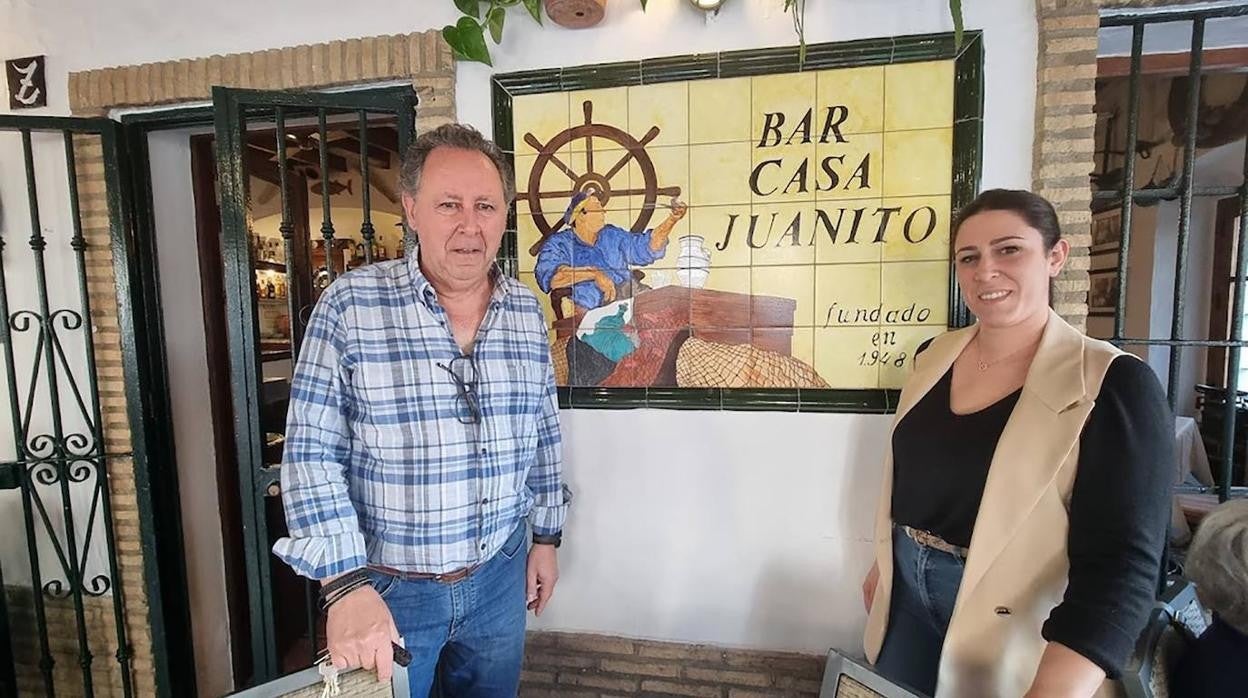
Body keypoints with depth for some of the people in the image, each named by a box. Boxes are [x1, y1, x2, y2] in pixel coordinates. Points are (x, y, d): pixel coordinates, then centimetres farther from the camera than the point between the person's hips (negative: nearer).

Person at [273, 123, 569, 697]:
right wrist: (346, 584, -20)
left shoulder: (527, 312, -2)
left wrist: (548, 535, 10)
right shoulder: (349, 306, -15)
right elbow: (312, 455, -15)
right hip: (386, 588, -3)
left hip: (499, 577, 4)